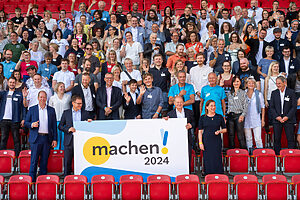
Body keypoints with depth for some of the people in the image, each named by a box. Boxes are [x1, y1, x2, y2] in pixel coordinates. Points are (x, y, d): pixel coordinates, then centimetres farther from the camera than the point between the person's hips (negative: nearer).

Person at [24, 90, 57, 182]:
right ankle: (32, 179, 4)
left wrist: (55, 139, 3)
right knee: (34, 160, -2)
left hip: (47, 139, 1)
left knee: (44, 161, 5)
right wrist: (31, 125, -14)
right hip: (36, 138, -1)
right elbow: (26, 123, 8)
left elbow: (54, 125, 9)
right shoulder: (32, 109, 7)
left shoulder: (51, 110, 10)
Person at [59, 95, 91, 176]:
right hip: (69, 140, 0)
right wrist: (68, 129, -10)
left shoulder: (85, 113, 9)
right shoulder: (66, 112, 7)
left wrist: (89, 122, -8)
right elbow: (60, 126, 6)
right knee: (67, 161, 3)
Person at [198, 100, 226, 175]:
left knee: (217, 159, -4)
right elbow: (200, 131, 4)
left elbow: (225, 129, 13)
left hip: (217, 141, 0)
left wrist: (219, 131, -8)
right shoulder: (202, 118, 5)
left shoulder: (219, 117, 7)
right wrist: (200, 143, -4)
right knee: (208, 160, -1)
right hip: (206, 142, 0)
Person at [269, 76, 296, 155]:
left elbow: (294, 107, -2)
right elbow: (271, 107, 6)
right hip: (277, 120, 2)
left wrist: (287, 117, -11)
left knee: (290, 139, -2)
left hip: (288, 119, -2)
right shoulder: (274, 93, 9)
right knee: (277, 139, 2)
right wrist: (277, 117, -8)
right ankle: (277, 155, 9)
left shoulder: (291, 92, 2)